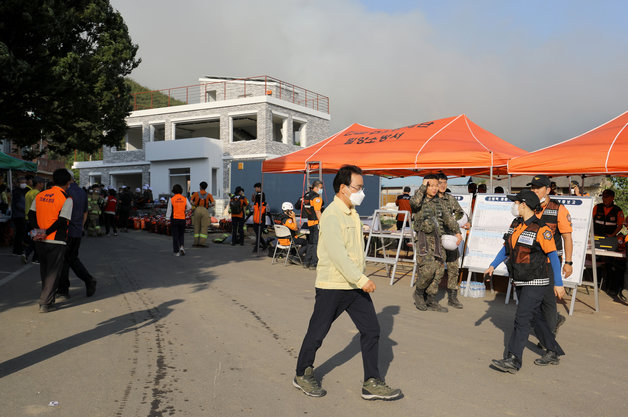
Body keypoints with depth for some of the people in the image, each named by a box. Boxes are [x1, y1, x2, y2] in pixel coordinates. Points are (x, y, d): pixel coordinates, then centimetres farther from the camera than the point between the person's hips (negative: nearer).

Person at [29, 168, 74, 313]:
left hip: (41, 241, 6)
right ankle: (45, 303, 3)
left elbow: (31, 214, 7)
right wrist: (46, 232, -11)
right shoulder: (66, 199, -11)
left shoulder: (40, 195, 9)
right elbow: (62, 220, -19)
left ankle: (48, 298, 30)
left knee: (44, 271, 19)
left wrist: (39, 229, -3)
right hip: (56, 241, -6)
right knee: (53, 273, 2)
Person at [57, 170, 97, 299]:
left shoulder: (66, 192, -13)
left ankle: (63, 290, 10)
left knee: (63, 260, 4)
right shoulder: (82, 192, 11)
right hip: (78, 233, 7)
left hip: (67, 232, -7)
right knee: (73, 259, 17)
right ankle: (89, 280, 6)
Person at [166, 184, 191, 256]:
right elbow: (189, 207, 9)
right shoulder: (184, 199, -1)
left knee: (175, 236, 5)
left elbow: (169, 210, -5)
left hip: (174, 219, -2)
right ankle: (181, 247, -6)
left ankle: (176, 252, 3)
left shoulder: (171, 199, -6)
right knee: (181, 235, 17)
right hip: (182, 219, 2)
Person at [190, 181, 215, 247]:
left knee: (196, 227, 10)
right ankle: (202, 243, -8)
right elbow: (213, 203, -7)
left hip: (197, 210, 1)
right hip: (205, 211, -1)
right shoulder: (209, 195, 5)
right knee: (204, 228, 0)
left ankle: (196, 242, 9)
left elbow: (191, 202, 2)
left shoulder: (196, 193, 7)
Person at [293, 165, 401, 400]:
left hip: (355, 285, 8)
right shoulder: (331, 215, -16)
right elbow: (337, 253, -25)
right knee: (317, 333, 7)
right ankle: (303, 375, 28)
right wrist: (361, 279, -27)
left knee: (371, 330, 6)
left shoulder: (352, 213, 12)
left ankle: (372, 383, 16)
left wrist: (360, 279, 19)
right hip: (332, 286, -8)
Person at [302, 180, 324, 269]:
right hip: (316, 223, -9)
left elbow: (304, 209, 19)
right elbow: (318, 212, -20)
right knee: (317, 243, -3)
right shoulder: (317, 198, -15)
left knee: (311, 242, 16)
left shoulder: (307, 196, 13)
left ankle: (307, 262, 21)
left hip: (310, 222, 9)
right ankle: (314, 263, -1)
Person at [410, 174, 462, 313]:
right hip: (424, 238, -6)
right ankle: (418, 293, 8)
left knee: (439, 270, 4)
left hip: (437, 239, 6)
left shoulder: (438, 201, 15)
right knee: (428, 269, -17)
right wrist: (423, 187, -16)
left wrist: (457, 232, 3)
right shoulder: (420, 200, -2)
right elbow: (414, 202, -27)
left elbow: (448, 217, 14)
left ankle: (431, 301, 15)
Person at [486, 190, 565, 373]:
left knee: (522, 318, -10)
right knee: (536, 317, 16)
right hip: (520, 281, 8)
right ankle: (553, 352, 30)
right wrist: (493, 266, 5)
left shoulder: (541, 229, -16)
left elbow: (553, 256, -12)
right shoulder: (515, 224, 6)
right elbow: (506, 247, 15)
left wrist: (558, 284, -11)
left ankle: (513, 360, -8)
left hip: (535, 282, -8)